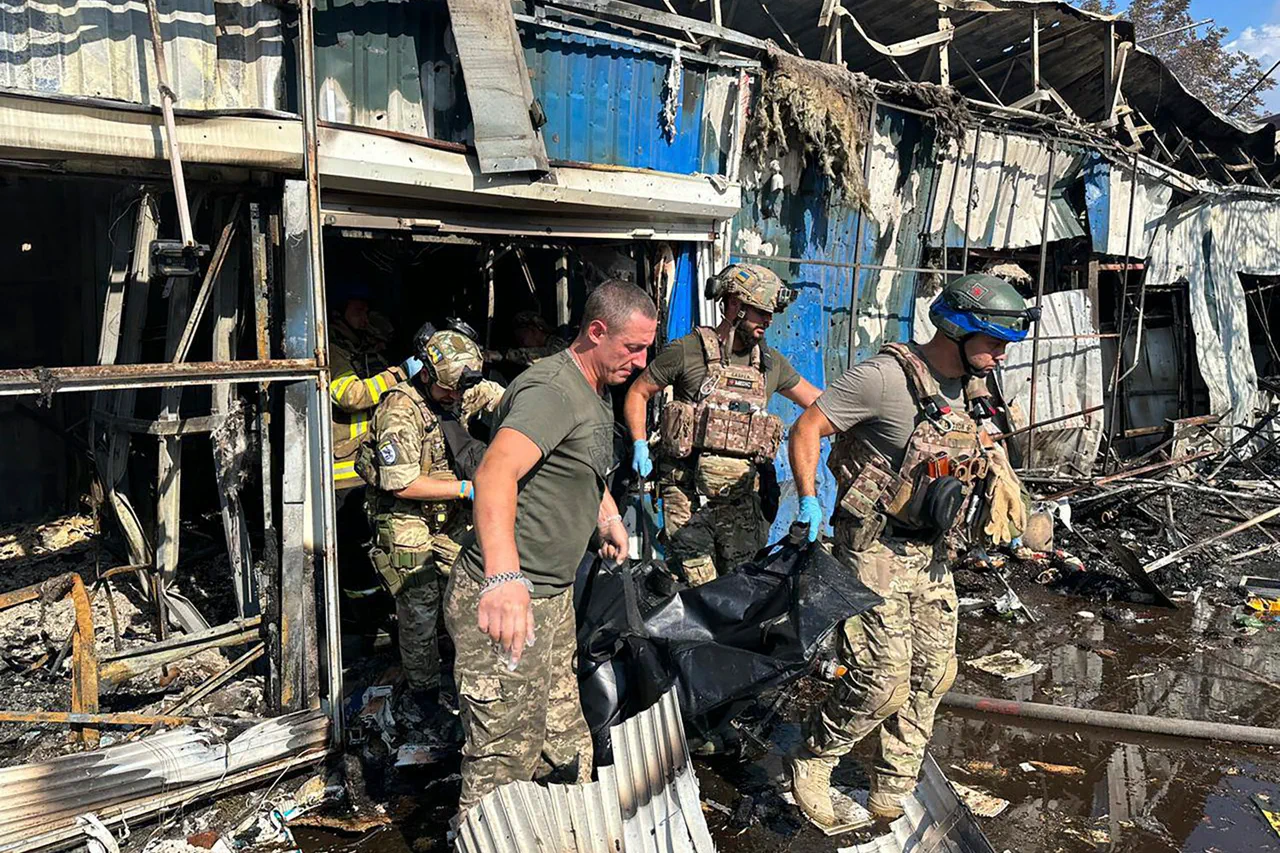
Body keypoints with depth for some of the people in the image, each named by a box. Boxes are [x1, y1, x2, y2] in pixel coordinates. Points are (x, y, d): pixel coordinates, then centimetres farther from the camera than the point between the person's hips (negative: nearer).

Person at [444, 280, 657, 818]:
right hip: (505, 600, -10)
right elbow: (496, 471, -37)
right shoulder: (553, 389, -19)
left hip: (553, 598, 10)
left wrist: (608, 517, 21)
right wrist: (504, 576, -51)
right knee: (504, 770, -2)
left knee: (566, 756, 19)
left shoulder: (595, 396, 15)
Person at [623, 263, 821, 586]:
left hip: (742, 496, 5)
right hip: (688, 494, -5)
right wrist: (640, 445, -5)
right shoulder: (687, 351, -3)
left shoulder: (771, 362, 12)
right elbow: (638, 393, 6)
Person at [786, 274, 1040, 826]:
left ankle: (892, 796, 28)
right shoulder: (887, 376, -18)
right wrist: (808, 501, -22)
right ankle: (811, 764, 17)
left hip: (933, 557, 8)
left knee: (932, 677, 11)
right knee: (883, 684, -9)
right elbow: (807, 428, -15)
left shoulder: (970, 388, 7)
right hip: (875, 552, -8)